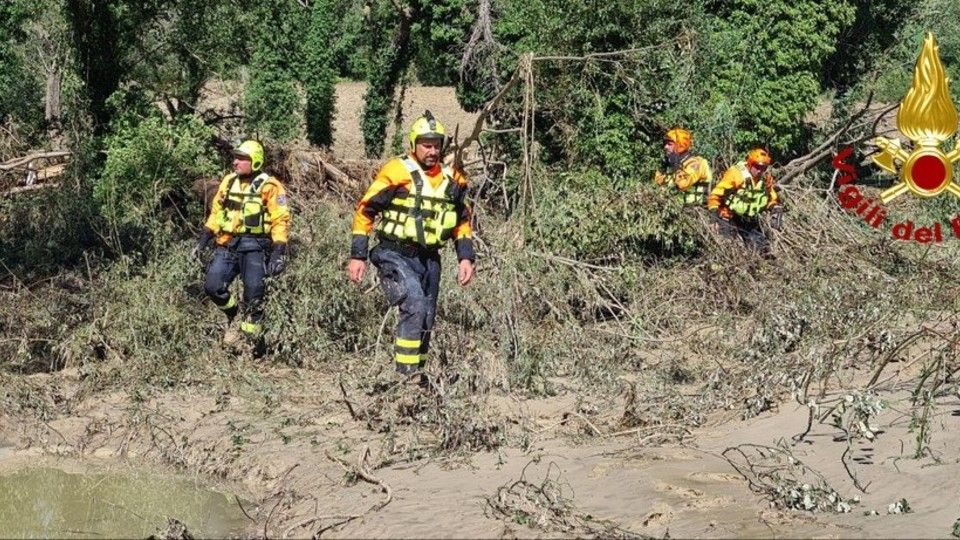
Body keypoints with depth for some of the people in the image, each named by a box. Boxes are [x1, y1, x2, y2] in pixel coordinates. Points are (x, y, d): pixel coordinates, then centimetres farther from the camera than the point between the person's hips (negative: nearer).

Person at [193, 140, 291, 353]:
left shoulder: (269, 186, -7)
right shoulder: (229, 181, 10)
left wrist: (279, 253, -16)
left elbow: (281, 221, -9)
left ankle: (251, 335, 3)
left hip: (254, 245, -5)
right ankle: (233, 313, 22)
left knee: (253, 291, -11)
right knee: (212, 286, -5)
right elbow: (216, 212, 18)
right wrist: (202, 241, 13)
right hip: (228, 244, 5)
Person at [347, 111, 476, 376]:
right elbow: (365, 210, -7)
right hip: (395, 255, -6)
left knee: (425, 321, 10)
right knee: (415, 306, -24)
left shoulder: (452, 178, 7)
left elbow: (462, 221, 18)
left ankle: (417, 374, 23)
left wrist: (465, 257, 7)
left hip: (429, 259, 6)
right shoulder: (397, 171, -10)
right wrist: (358, 255, -9)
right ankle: (405, 373, -19)